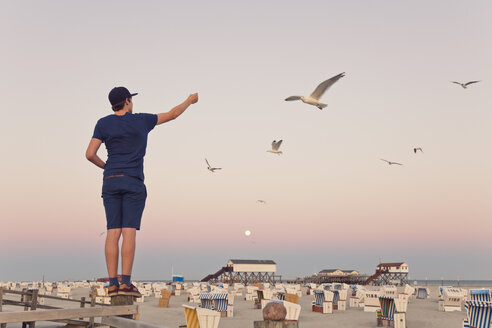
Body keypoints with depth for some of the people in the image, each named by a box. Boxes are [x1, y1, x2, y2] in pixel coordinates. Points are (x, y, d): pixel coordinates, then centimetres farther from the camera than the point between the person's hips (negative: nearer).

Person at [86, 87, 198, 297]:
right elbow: (172, 115, 13)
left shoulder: (103, 124, 5)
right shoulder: (142, 121, 2)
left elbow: (90, 154, -1)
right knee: (129, 232, -8)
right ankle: (125, 283, -14)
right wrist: (189, 101, 30)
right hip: (133, 183, -3)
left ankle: (112, 284, -3)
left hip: (111, 182, 3)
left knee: (113, 232, 1)